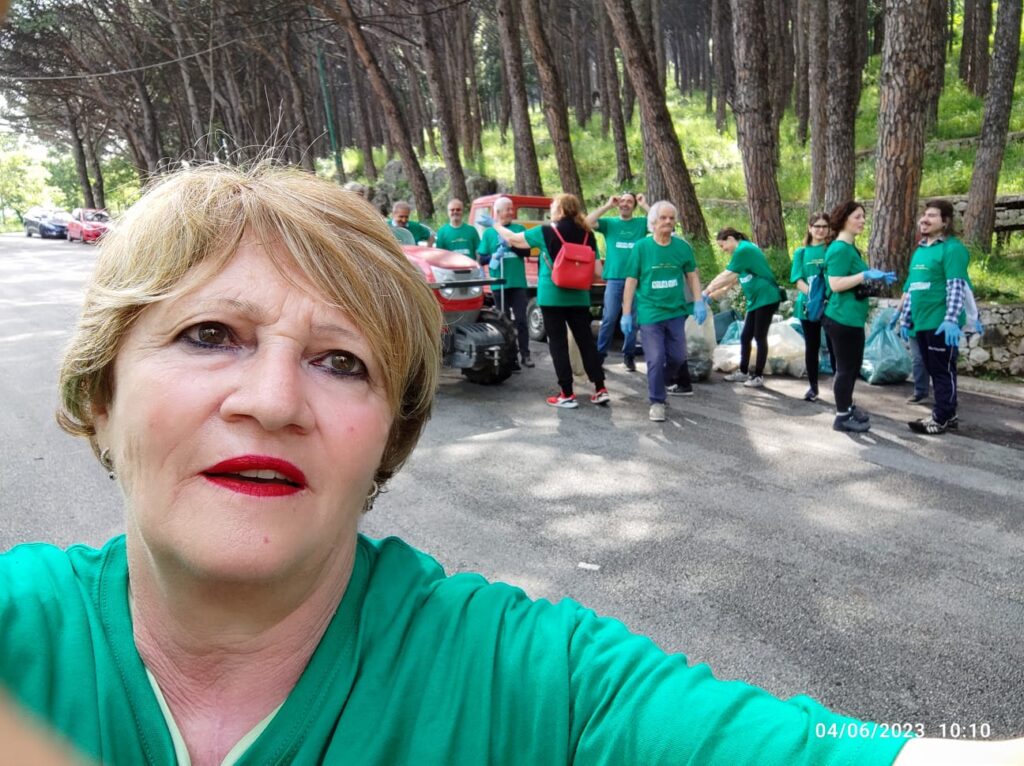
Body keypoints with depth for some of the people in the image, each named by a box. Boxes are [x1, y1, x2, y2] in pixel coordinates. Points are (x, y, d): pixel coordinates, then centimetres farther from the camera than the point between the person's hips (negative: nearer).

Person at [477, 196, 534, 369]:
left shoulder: (519, 229, 6)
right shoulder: (489, 233, 5)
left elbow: (526, 251, -2)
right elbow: (482, 258, 5)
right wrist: (493, 257, -15)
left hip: (518, 283, 0)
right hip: (499, 284, 0)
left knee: (521, 320, -2)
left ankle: (525, 355, 3)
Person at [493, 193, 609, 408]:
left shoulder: (546, 232, -5)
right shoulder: (587, 234, 4)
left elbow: (513, 239, 6)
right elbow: (596, 270, 3)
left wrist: (496, 225, 22)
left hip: (552, 297, -3)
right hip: (579, 297, 4)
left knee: (558, 344, 3)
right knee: (586, 341, 9)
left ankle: (567, 395, 3)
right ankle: (600, 390, 10)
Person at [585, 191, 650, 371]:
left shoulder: (642, 223, 9)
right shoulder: (609, 222, 8)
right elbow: (588, 222, -7)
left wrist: (644, 205, -2)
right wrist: (608, 205, -4)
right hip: (614, 278, -1)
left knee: (633, 320, 5)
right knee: (609, 318, -2)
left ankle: (629, 355, 15)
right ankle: (600, 353, 7)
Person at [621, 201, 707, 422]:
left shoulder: (682, 246, 1)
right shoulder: (641, 247, -6)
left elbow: (692, 275, 12)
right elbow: (631, 281, -4)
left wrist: (698, 302, 1)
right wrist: (626, 314, -5)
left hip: (676, 311, 3)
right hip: (650, 313, -3)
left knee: (678, 357, 8)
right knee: (656, 359, -5)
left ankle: (659, 382, 36)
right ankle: (657, 402, 9)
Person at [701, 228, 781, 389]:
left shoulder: (743, 250, -15)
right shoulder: (744, 250, 15)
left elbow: (726, 276, -15)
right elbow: (733, 279, 16)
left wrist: (706, 291, -7)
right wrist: (713, 294, 13)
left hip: (766, 298, -9)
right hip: (756, 300, 9)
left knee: (760, 337, -4)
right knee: (745, 337, 10)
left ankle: (758, 376, 3)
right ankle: (743, 372, 19)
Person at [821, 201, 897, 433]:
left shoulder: (850, 248, 16)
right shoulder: (839, 249, -17)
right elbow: (835, 284, -24)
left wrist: (876, 277, 14)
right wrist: (866, 275, -24)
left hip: (852, 318, 10)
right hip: (842, 319, -10)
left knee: (852, 366, 18)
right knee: (845, 367, -2)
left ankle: (848, 407, 30)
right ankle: (842, 417, 7)